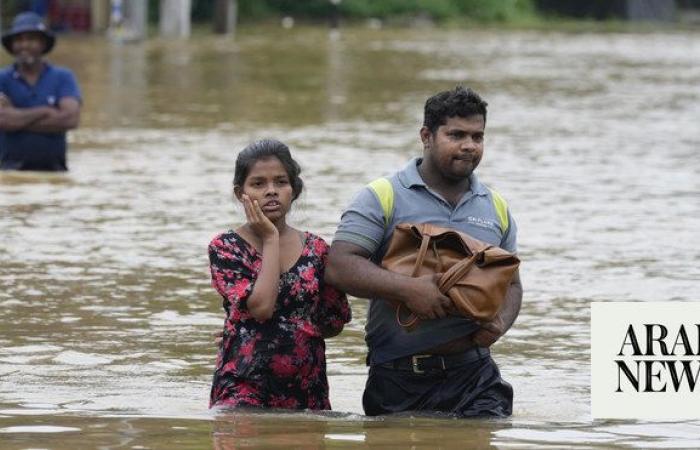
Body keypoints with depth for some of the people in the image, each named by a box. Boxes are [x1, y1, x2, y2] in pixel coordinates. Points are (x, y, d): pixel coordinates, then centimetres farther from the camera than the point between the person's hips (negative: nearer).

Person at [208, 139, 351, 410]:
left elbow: (334, 323, 11)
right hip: (243, 389, -4)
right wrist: (271, 239, -7)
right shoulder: (225, 247, 0)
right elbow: (260, 306, -15)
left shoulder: (316, 249, 10)